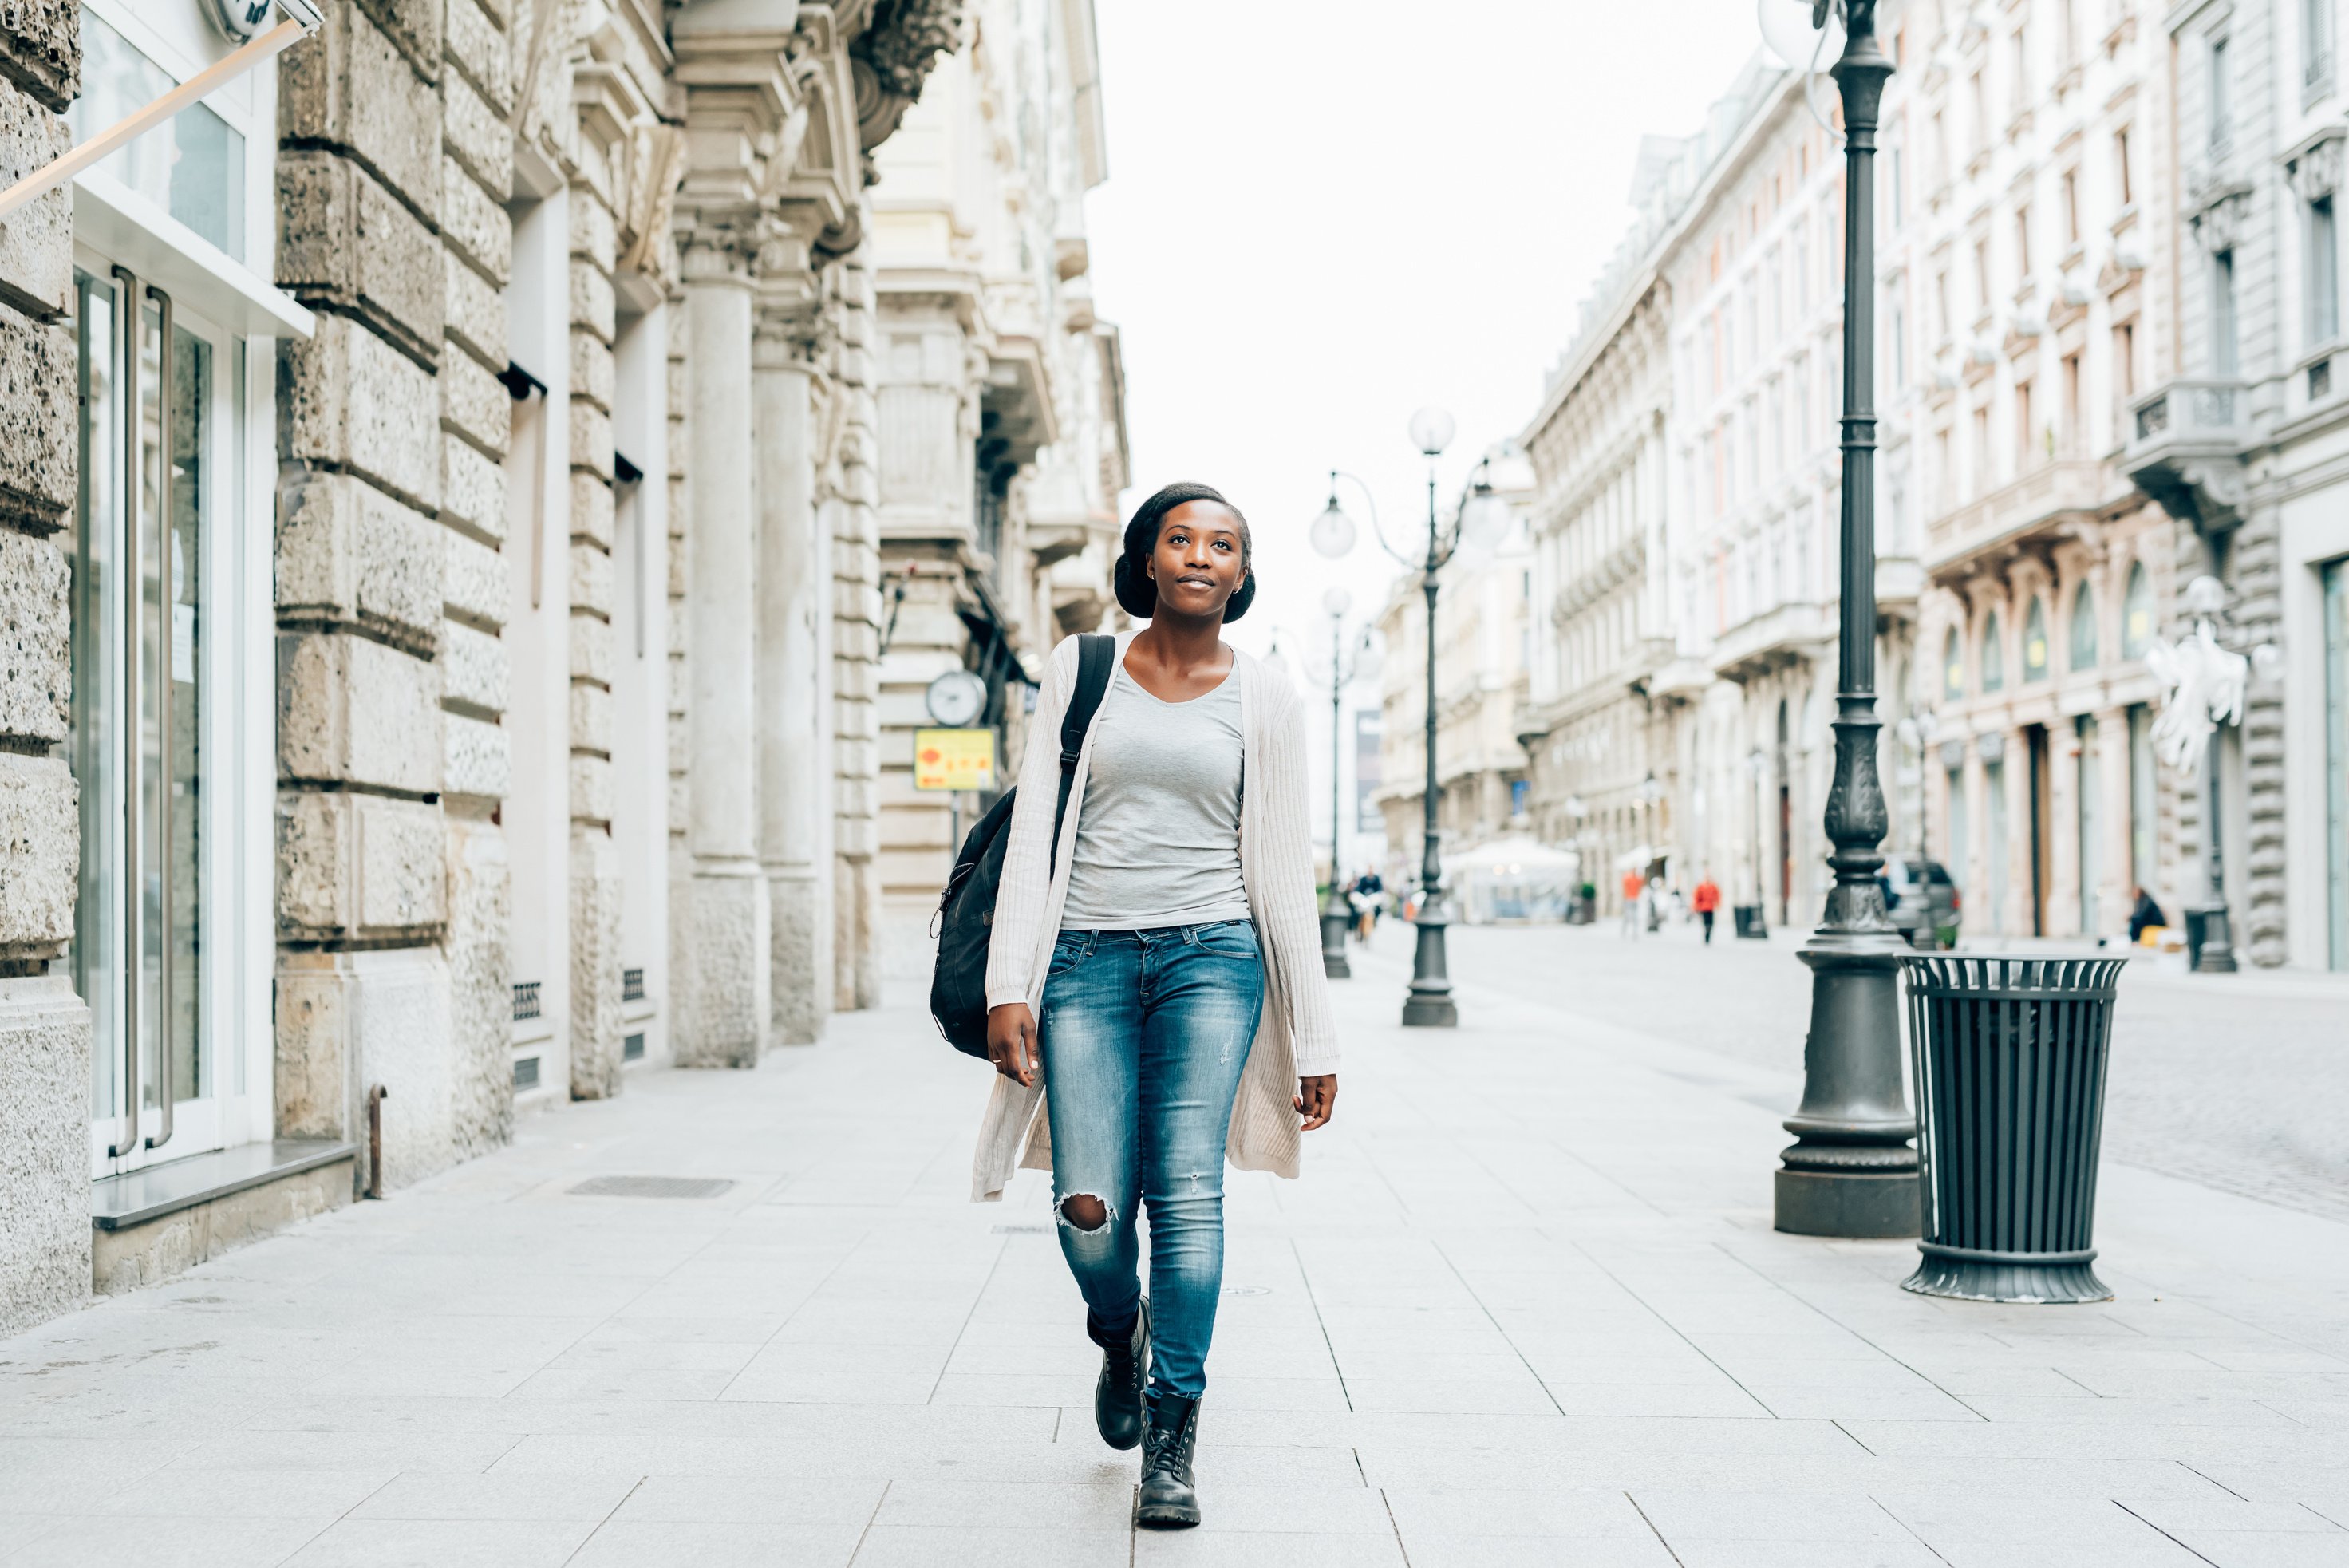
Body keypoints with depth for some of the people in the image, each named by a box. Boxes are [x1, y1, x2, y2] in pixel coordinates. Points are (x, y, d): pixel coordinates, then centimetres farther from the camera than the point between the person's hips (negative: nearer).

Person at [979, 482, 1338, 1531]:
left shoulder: (1265, 700, 7)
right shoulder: (1081, 672, 7)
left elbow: (1287, 874, 8)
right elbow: (1032, 836, 3)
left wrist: (1312, 1038, 5)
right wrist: (1008, 988, -6)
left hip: (1212, 957, 0)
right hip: (1087, 960, 0)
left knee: (1187, 1189, -13)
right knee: (1089, 1207, -9)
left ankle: (1171, 1439, -1)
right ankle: (1121, 1338, 26)